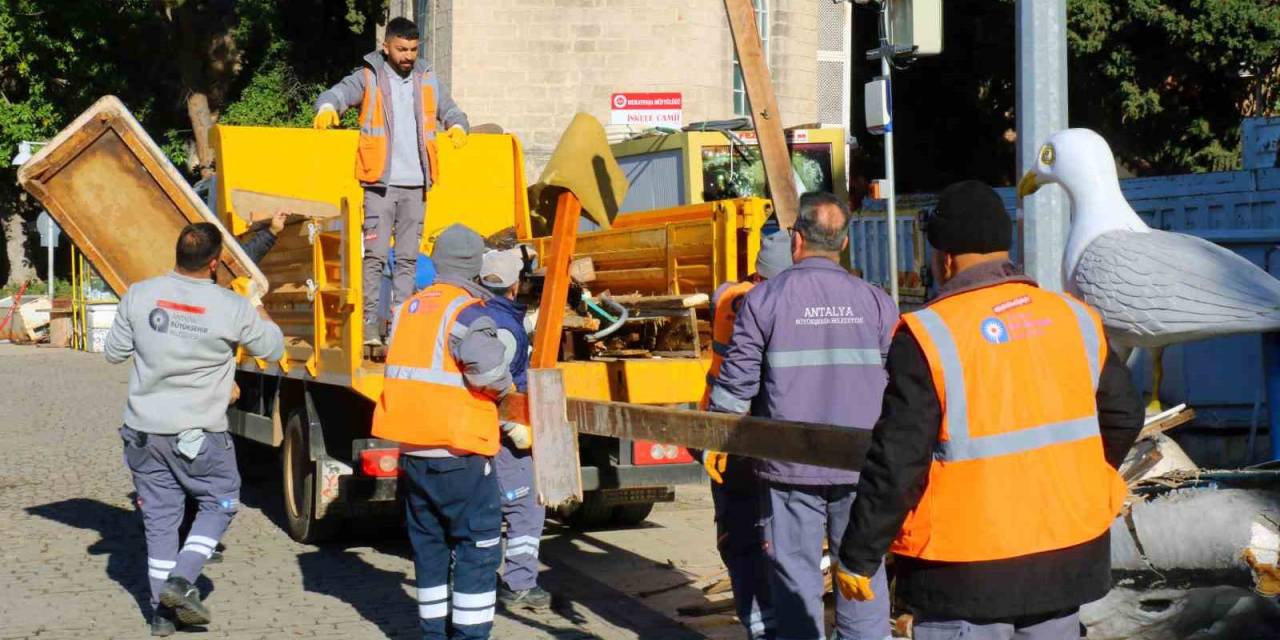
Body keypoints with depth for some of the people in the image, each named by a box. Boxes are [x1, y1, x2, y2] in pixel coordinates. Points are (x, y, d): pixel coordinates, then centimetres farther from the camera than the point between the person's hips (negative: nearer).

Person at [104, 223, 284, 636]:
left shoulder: (140, 296, -7)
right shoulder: (232, 309, -14)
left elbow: (113, 353, 6)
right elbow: (274, 349, 3)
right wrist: (259, 311, 20)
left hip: (144, 430, 3)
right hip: (199, 436, -3)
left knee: (159, 517, 13)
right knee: (219, 503, 16)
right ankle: (181, 581, 0)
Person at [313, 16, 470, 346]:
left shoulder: (429, 81, 14)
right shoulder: (368, 78, 1)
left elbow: (451, 111, 20)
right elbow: (338, 93, -14)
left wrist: (457, 127, -3)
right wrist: (328, 108, -37)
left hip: (416, 184, 4)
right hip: (380, 183, -4)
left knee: (407, 257, 7)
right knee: (375, 255, -8)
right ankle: (369, 322, -4)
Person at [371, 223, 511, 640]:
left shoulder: (409, 308, 9)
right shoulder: (466, 313, -13)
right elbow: (491, 374, -19)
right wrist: (505, 389, 1)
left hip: (413, 451, 7)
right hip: (459, 454, -7)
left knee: (428, 544, 15)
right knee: (477, 548, 0)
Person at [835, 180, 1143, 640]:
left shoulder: (928, 337, -16)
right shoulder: (1075, 318, 3)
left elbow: (897, 463, -16)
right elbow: (1124, 415, 13)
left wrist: (858, 556, -5)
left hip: (968, 574, -6)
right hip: (1068, 553, 6)